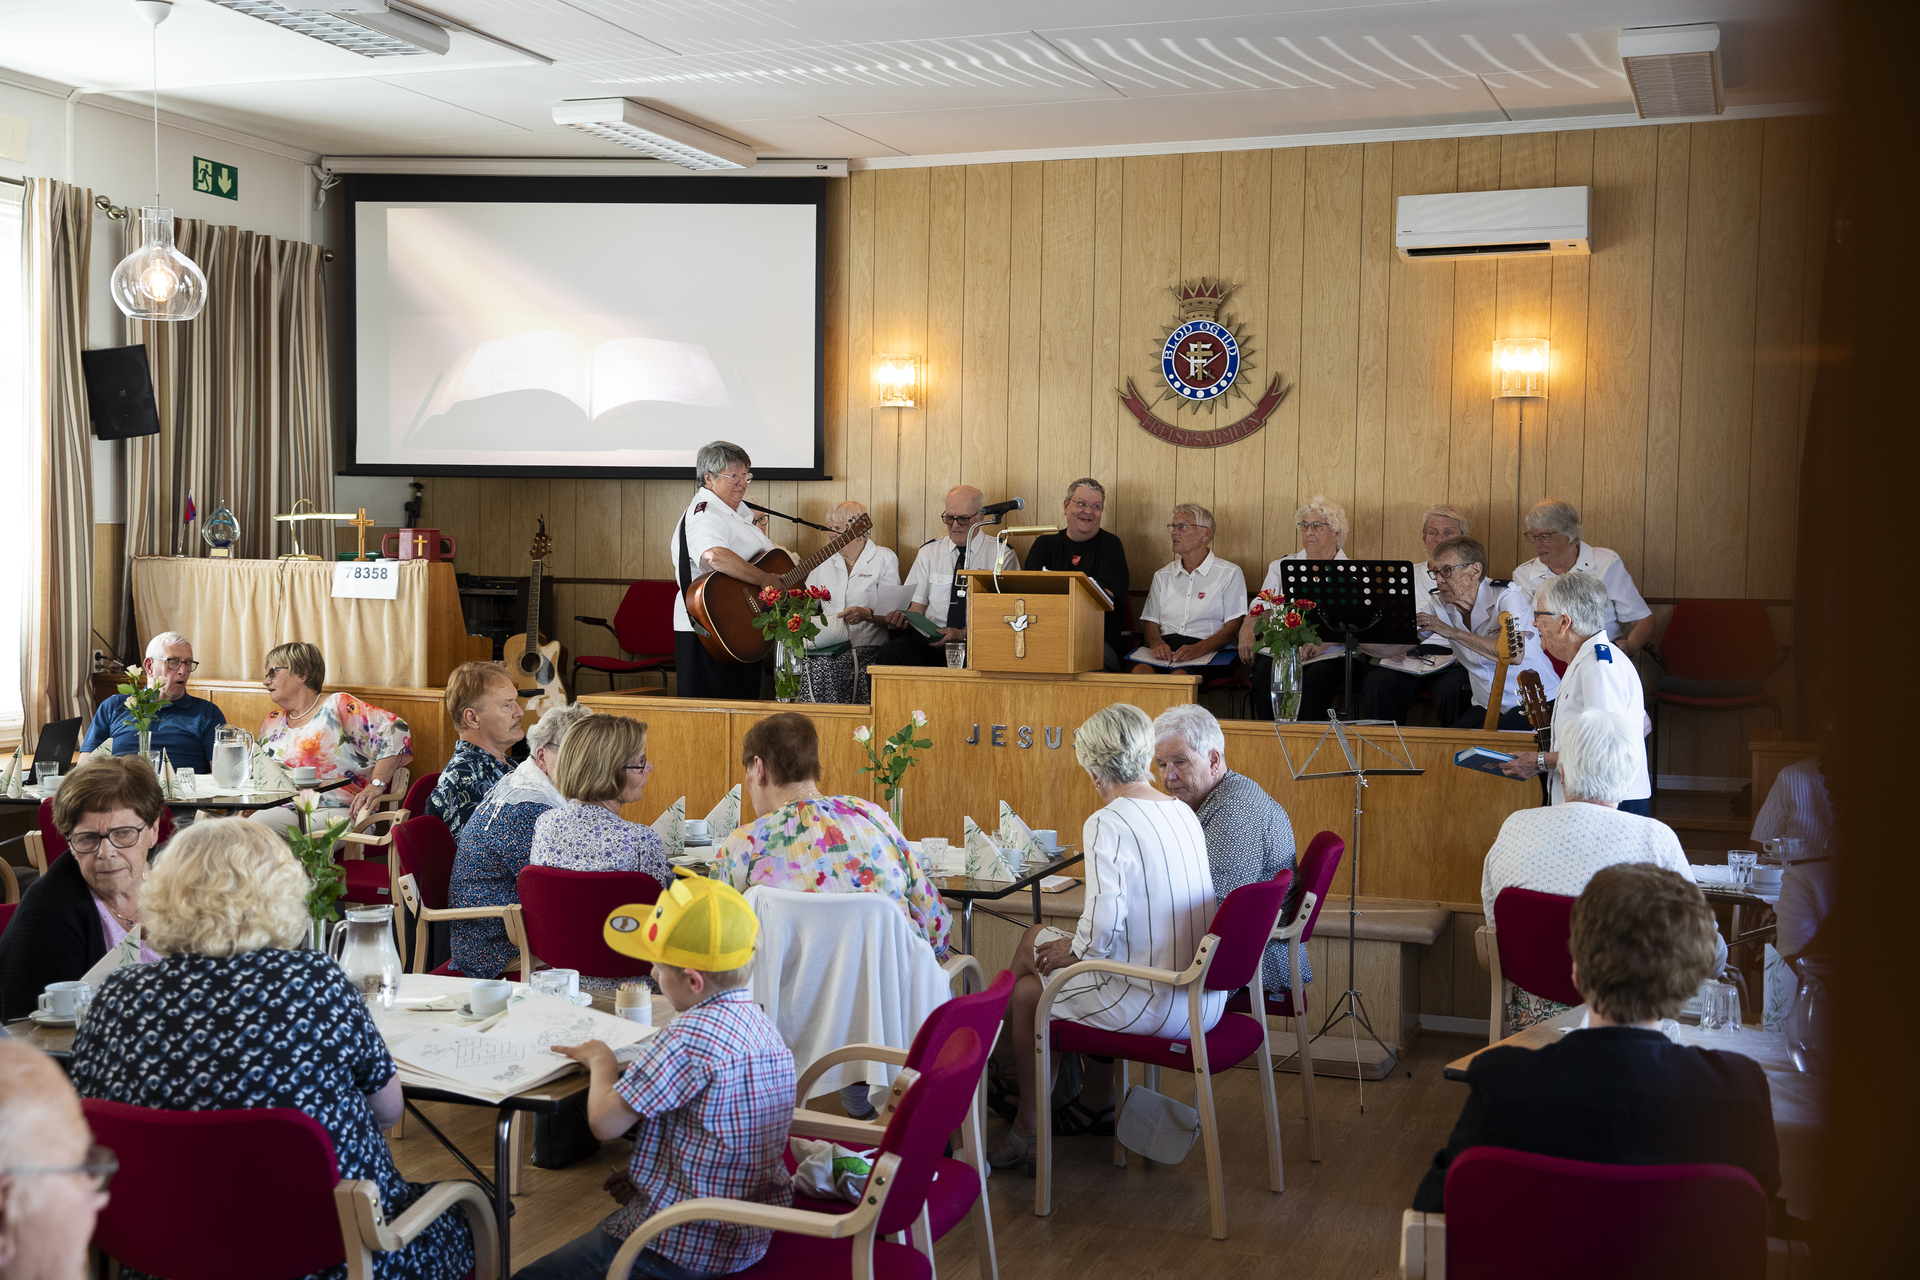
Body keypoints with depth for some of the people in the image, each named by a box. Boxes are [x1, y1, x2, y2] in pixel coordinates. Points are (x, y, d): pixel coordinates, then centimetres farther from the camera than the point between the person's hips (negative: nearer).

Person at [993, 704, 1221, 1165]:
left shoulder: (1107, 823, -17)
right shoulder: (1184, 813, 7)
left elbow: (1105, 922, -28)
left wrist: (1076, 949, -7)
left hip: (1154, 1007, -8)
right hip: (1205, 1001, 8)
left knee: (1027, 989, 15)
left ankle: (1028, 1131, 28)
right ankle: (1096, 1105, 36)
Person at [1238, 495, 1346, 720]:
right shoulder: (1281, 566, 22)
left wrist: (1322, 643, -20)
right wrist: (1247, 631, -9)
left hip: (1329, 655, -2)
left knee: (1315, 679, -36)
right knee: (1265, 676, -32)